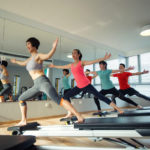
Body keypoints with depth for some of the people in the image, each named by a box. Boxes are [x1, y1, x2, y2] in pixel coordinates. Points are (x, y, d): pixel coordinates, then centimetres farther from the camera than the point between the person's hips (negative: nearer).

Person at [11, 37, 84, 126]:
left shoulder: (38, 56, -3)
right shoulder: (31, 58, 23)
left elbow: (48, 56, -27)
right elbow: (23, 63, 45)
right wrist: (16, 61, 62)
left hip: (43, 82, -9)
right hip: (37, 85, 9)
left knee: (58, 100, -25)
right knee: (21, 99, 15)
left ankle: (79, 117, -28)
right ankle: (23, 121, 20)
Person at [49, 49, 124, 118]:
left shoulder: (82, 63, -5)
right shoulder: (71, 65, 12)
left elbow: (93, 61, -15)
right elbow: (62, 67, 29)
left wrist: (104, 58, -26)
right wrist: (54, 66, 40)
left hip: (86, 85, -6)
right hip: (79, 87, 6)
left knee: (100, 96, -8)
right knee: (66, 96, 4)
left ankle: (118, 109, -1)